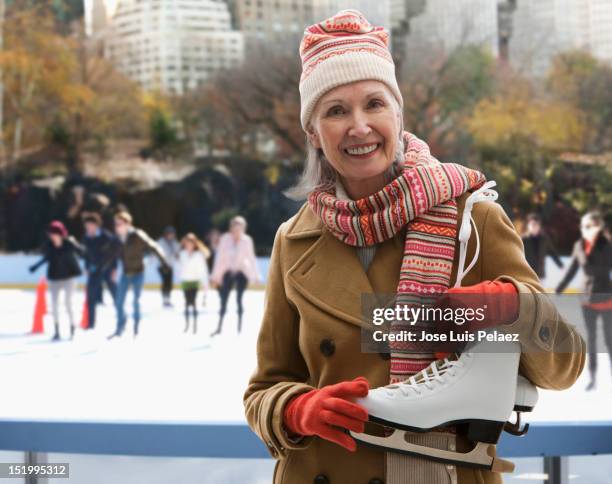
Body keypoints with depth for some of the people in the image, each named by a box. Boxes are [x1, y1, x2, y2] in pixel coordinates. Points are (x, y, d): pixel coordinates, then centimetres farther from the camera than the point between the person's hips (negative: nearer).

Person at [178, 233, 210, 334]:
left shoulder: (199, 255, -9)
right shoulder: (182, 254, 3)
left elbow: (203, 269, -10)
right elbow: (180, 267, 9)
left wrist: (205, 283, -12)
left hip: (194, 281, -4)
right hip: (185, 281, 4)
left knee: (193, 302, -5)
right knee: (187, 302, 9)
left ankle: (195, 324, 0)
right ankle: (187, 324, 15)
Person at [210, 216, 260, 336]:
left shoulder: (247, 241, -11)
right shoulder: (225, 239, -11)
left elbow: (251, 258, -4)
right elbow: (219, 257, -6)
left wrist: (255, 275, -5)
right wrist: (216, 275, -5)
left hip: (241, 272, -1)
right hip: (228, 271, 1)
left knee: (239, 299, -4)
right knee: (224, 299, 3)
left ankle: (240, 326, 6)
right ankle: (219, 327, 11)